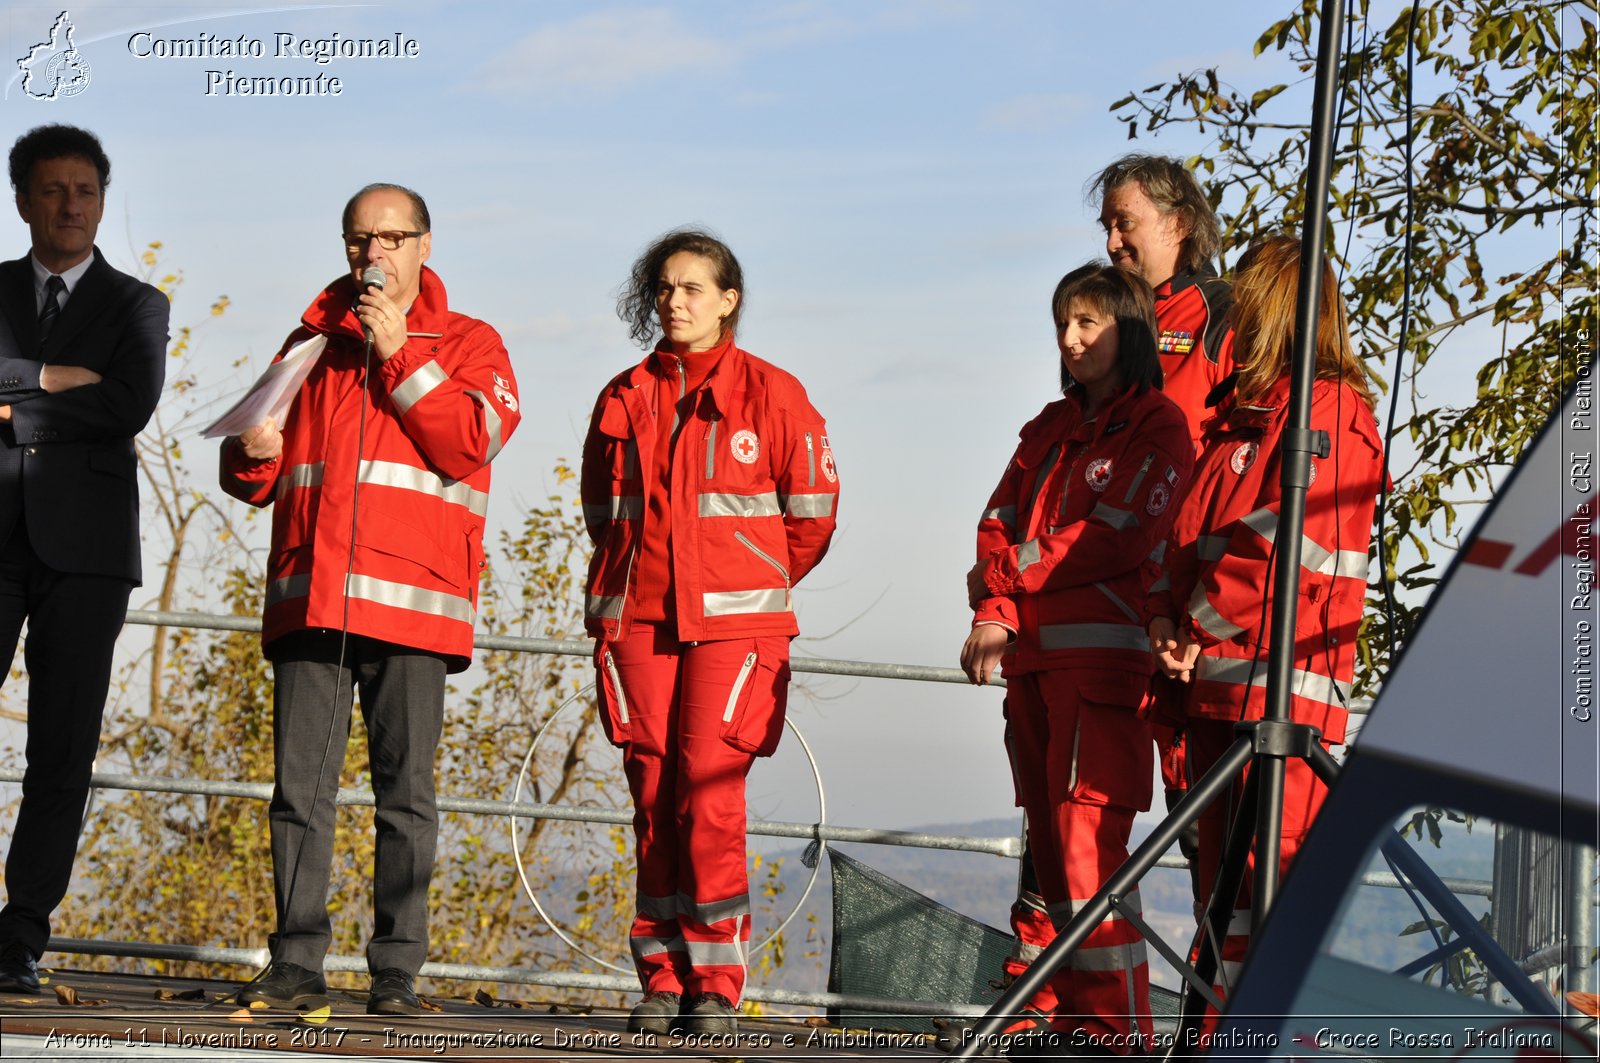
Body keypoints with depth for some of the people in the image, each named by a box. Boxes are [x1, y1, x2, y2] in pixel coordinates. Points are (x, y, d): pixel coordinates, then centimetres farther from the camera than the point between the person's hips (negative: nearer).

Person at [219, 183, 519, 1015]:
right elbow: (254, 482, 22)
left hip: (412, 602, -3)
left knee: (405, 791, -3)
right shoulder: (311, 342, 20)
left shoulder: (468, 345, 12)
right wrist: (251, 452, -2)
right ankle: (295, 963, 3)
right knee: (299, 786, -1)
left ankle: (397, 970, 1)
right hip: (309, 595, 3)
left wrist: (398, 355, -8)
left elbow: (469, 444, -7)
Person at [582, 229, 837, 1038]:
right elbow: (601, 509, 24)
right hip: (636, 617, 3)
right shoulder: (626, 397, 12)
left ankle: (716, 984, -8)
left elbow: (813, 514, 8)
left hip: (732, 620, -3)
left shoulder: (770, 394, 2)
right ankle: (663, 980, 6)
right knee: (653, 793, 1)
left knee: (709, 785, -13)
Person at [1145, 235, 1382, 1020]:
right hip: (1213, 678, 9)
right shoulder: (1237, 412, 21)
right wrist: (1166, 613, 3)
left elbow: (1280, 543, -17)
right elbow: (1192, 524, 20)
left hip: (1285, 685, -9)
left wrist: (1201, 623, -12)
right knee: (1223, 867, 12)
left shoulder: (1330, 410, -7)